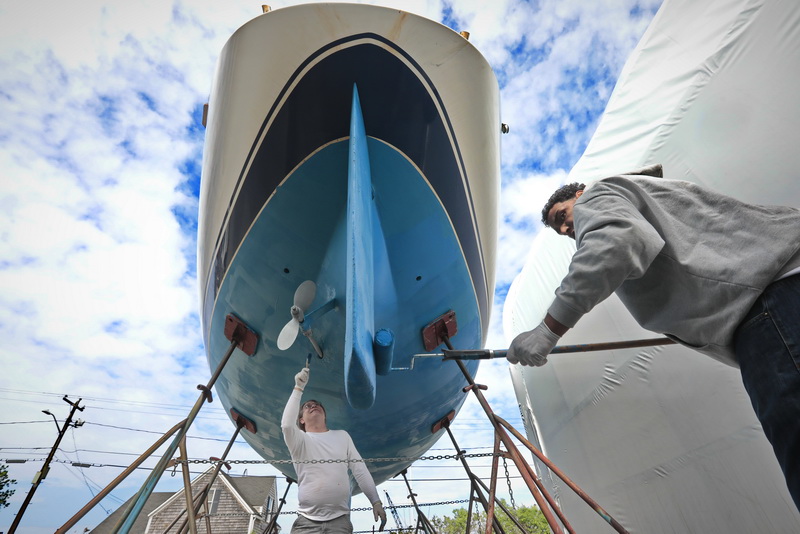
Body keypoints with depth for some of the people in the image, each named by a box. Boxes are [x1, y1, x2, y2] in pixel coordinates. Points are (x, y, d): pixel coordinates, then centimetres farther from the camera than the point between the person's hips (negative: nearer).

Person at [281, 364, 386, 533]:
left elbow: (360, 470, 9)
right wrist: (298, 388, -21)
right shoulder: (300, 440, 2)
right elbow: (286, 425, -21)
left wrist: (376, 501, 3)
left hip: (339, 520, 2)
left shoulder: (342, 436, 11)